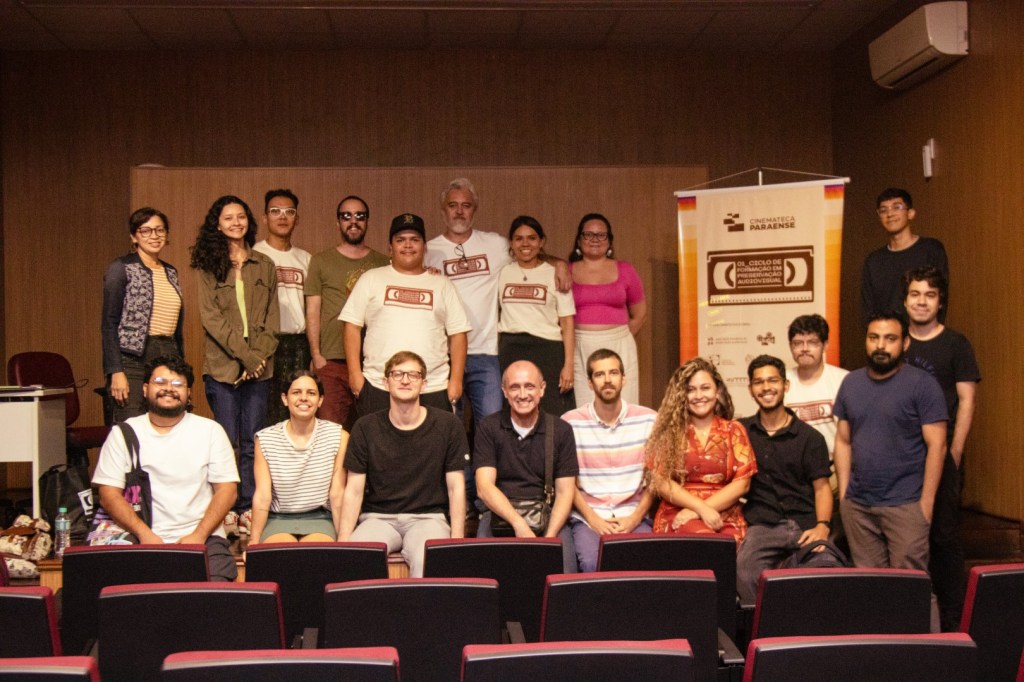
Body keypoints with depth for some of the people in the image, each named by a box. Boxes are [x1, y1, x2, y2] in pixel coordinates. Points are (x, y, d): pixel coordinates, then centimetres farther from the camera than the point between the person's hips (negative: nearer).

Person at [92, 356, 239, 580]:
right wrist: (145, 534, -11)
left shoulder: (210, 430, 10)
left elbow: (227, 489, 5)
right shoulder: (123, 433, 10)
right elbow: (109, 493, 4)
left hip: (203, 538, 0)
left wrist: (198, 535, -9)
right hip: (144, 539, 0)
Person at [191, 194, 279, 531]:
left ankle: (248, 509, 7)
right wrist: (245, 354, -11)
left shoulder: (264, 266, 14)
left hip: (259, 368, 2)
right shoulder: (209, 266, 5)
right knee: (228, 442, -3)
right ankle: (227, 511, 5)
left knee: (252, 444, 2)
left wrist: (261, 354, -4)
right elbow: (211, 317, -4)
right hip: (222, 366, -2)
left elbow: (272, 316, 11)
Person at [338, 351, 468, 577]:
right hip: (378, 517, 1)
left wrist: (457, 541, -9)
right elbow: (354, 490, 3)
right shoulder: (365, 428, 4)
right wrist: (343, 541, -10)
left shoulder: (448, 425, 2)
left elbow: (456, 488, 3)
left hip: (427, 516, -1)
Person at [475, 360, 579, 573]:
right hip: (499, 514, 0)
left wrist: (549, 536, -15)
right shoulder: (489, 427, 4)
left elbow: (565, 492, 3)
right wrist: (518, 523, -21)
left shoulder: (561, 430, 6)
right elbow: (484, 487, -5)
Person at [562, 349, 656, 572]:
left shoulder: (648, 420, 6)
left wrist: (635, 517, -5)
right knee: (592, 563, -31)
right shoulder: (570, 423, 2)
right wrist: (593, 519, -8)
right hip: (587, 518, -1)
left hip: (633, 518, 1)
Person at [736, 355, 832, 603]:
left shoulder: (810, 437, 12)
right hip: (762, 525, 0)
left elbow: (821, 486, 8)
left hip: (804, 525, 0)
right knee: (744, 570, -31)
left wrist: (822, 526, -9)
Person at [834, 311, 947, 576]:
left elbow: (936, 446, -7)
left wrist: (926, 501, -11)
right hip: (857, 504, 4)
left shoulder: (922, 384, -4)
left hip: (905, 505, -4)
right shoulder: (851, 382, 10)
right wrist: (843, 493, 7)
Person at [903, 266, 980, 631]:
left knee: (944, 534, -1)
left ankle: (952, 617, 7)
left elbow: (967, 401, -3)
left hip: (941, 455, -3)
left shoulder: (955, 344, 0)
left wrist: (954, 454, -9)